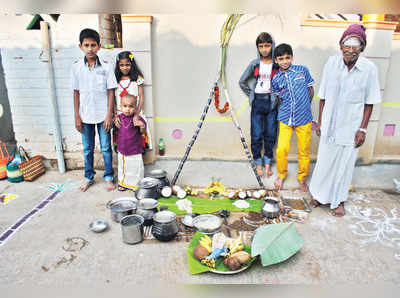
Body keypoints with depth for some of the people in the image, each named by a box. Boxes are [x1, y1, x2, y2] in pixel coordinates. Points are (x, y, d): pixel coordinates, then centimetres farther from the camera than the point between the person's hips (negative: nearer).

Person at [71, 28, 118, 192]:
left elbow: (110, 92, -4)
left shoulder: (106, 67, -5)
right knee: (87, 149, 13)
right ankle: (88, 178, 30)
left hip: (102, 115, -2)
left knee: (106, 148, 7)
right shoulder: (76, 67, 0)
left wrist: (109, 115, -8)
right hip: (85, 116, 2)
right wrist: (77, 116, 0)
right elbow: (76, 93, 3)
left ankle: (108, 178, 23)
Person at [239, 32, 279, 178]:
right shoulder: (254, 64, 4)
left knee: (270, 135, 5)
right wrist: (251, 94, 6)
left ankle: (268, 163, 21)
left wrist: (278, 95, -2)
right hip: (257, 102, 0)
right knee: (256, 135, 2)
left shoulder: (277, 64, 1)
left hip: (271, 102, 0)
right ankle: (258, 163, 18)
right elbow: (242, 81, 10)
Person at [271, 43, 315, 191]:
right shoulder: (276, 79, 3)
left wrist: (304, 108, 13)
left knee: (304, 151, 7)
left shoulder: (303, 70, 0)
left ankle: (302, 178, 30)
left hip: (304, 119, 0)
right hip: (285, 118, 1)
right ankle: (281, 175, 23)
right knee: (281, 149, -5)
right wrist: (288, 109, 6)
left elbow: (311, 90, 10)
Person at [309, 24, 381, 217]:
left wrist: (362, 129, -6)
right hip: (329, 124, 2)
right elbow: (323, 96, 2)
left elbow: (369, 103, -4)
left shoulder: (369, 69, -11)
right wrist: (320, 121, 4)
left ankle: (339, 200, 32)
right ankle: (321, 194, 36)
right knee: (324, 161, 14)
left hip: (351, 127, -1)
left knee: (345, 164, 11)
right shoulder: (331, 63, -7)